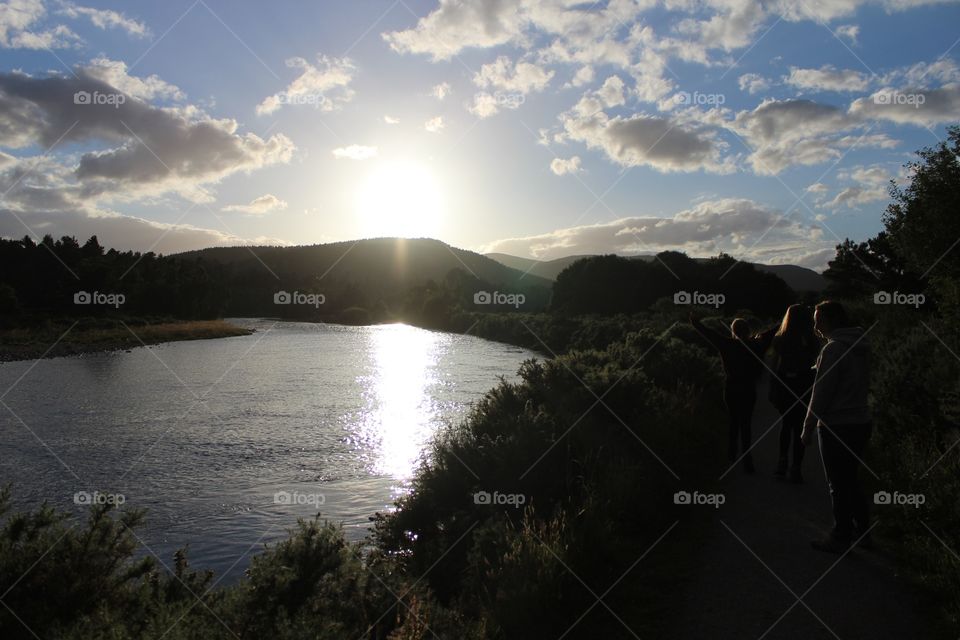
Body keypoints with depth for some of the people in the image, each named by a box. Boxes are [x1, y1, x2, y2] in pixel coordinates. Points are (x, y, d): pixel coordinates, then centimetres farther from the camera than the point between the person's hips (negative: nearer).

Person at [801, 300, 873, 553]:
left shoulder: (833, 349, -18)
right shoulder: (861, 346, 8)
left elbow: (821, 393, -18)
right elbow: (864, 385, 16)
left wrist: (808, 428, -10)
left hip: (837, 427, -8)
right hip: (861, 423, 8)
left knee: (839, 485, 3)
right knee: (851, 480, 19)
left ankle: (841, 538, 13)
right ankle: (863, 532, 27)